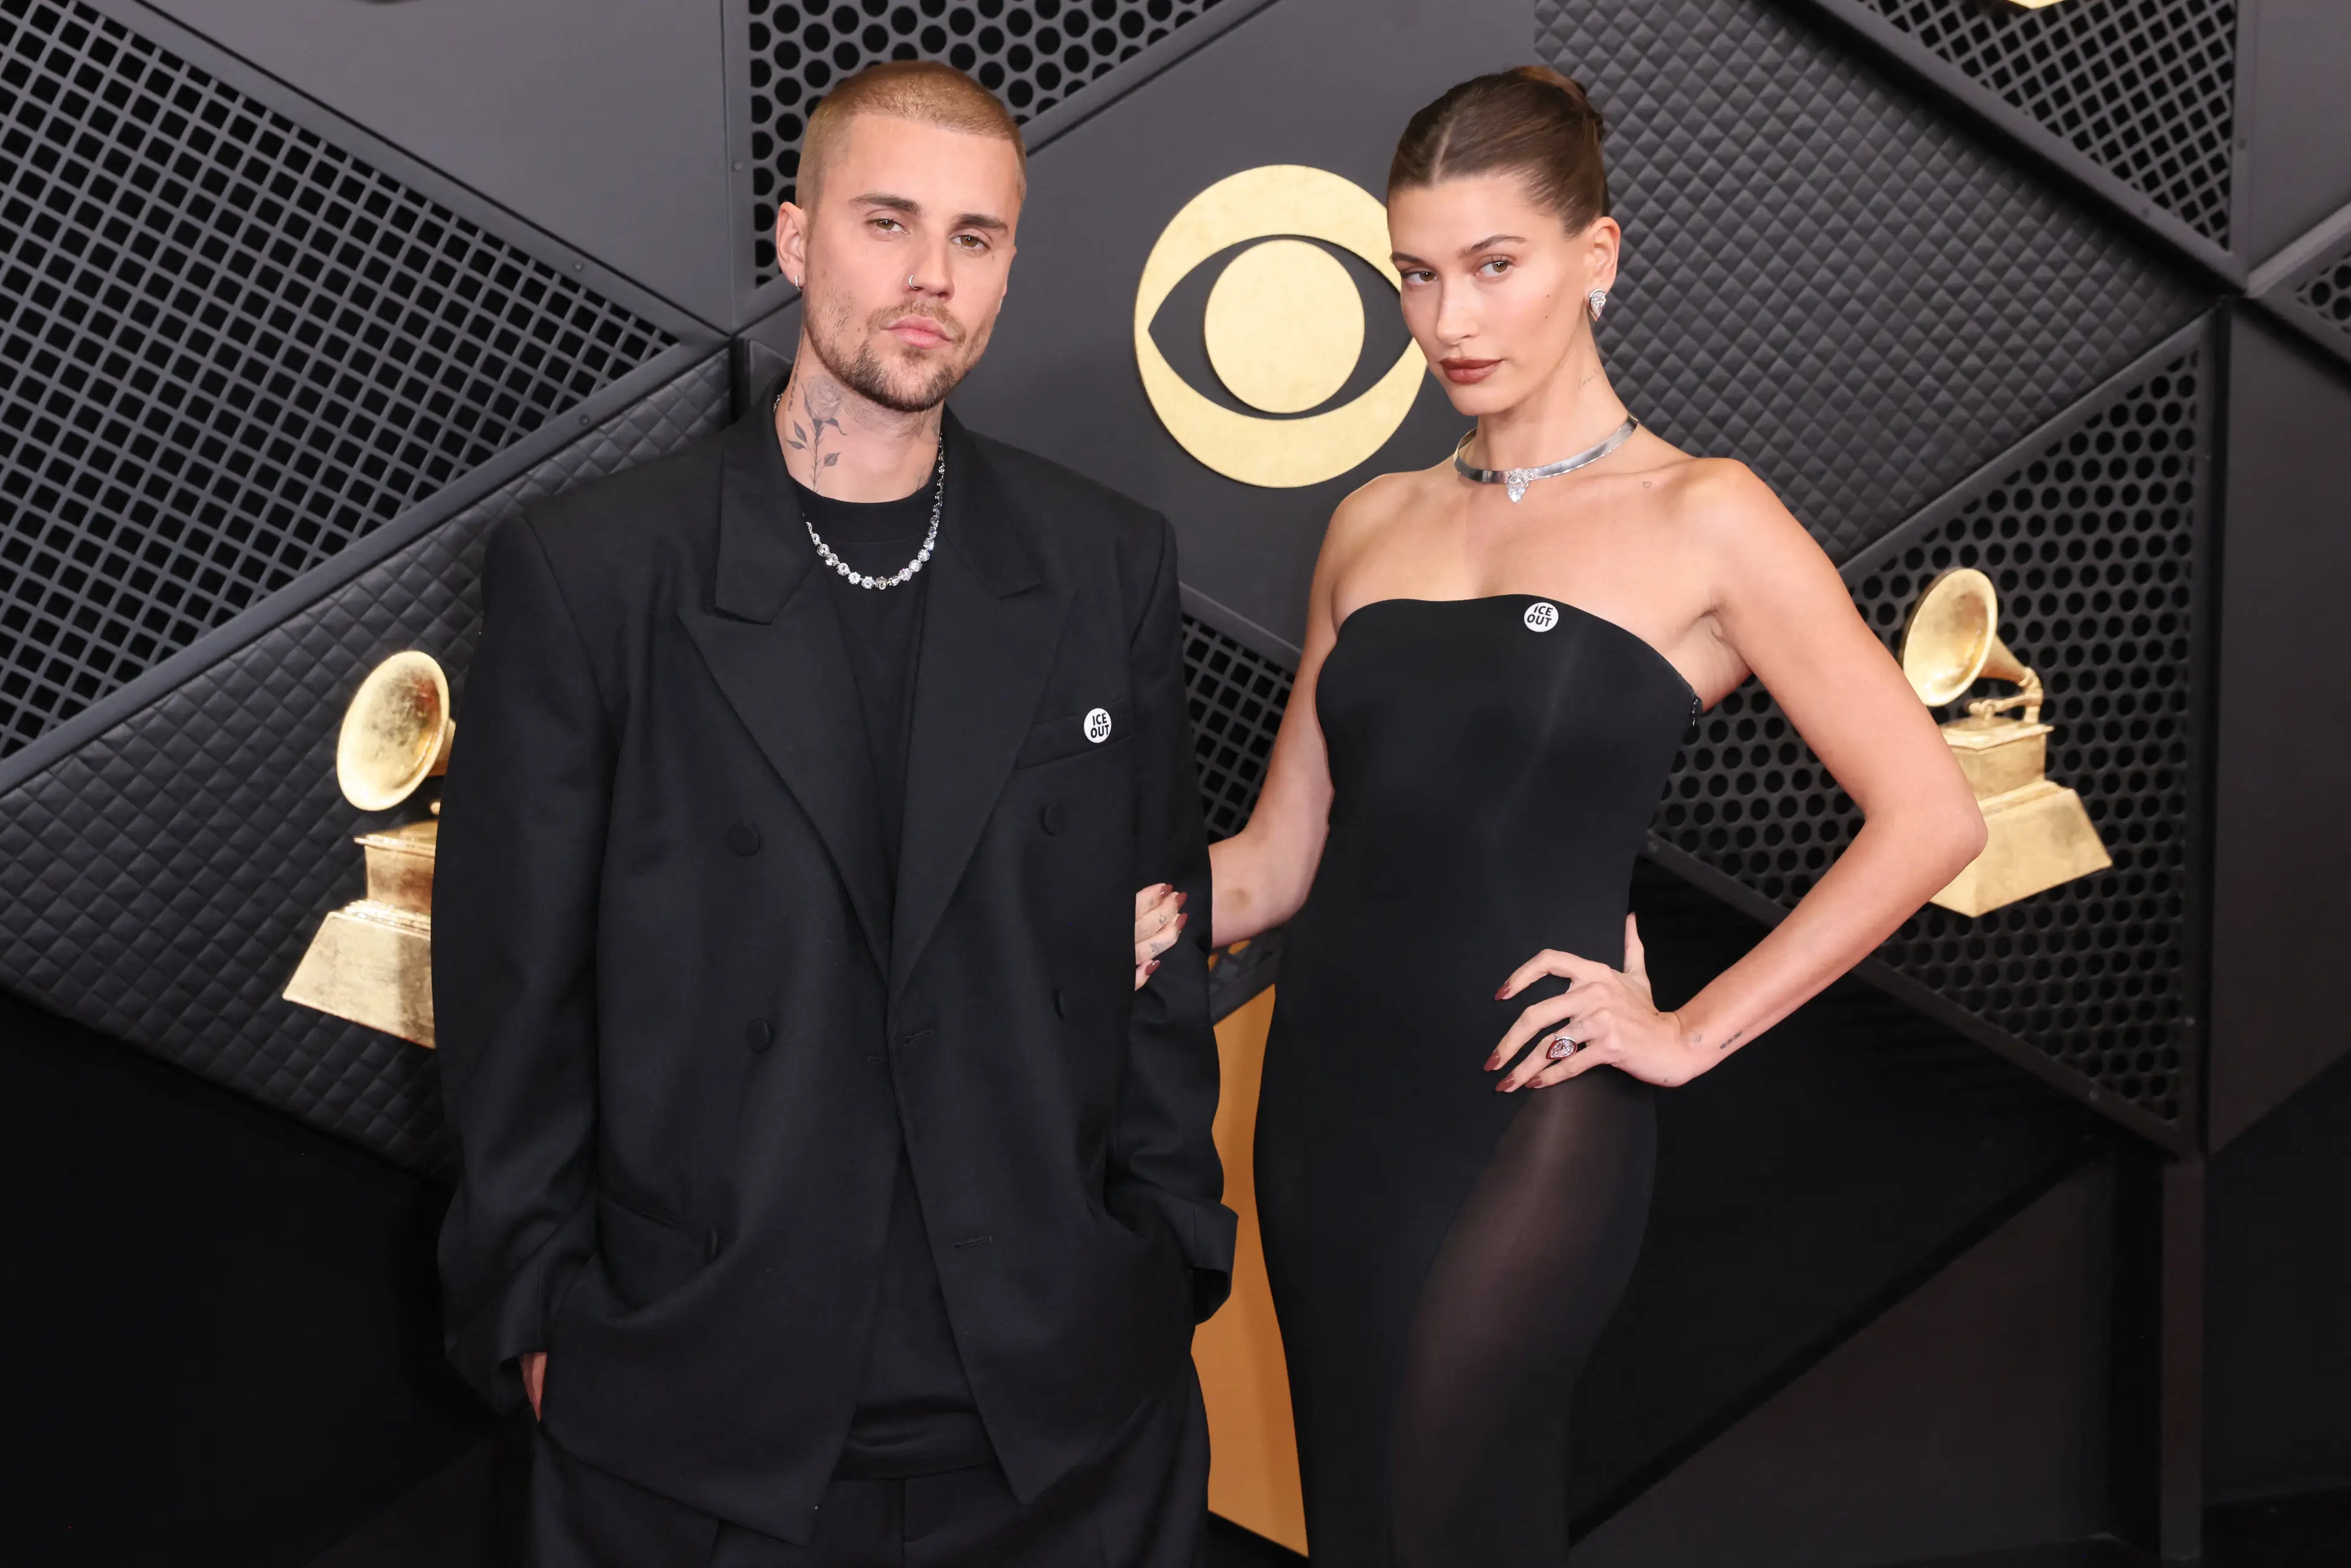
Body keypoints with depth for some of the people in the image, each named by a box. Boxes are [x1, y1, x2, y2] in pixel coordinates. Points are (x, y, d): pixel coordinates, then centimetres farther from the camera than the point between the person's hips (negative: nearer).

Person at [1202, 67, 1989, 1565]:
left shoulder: (1701, 518, -3)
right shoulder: (1374, 524, 12)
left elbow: (1930, 816, -7)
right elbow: (1281, 851, 13)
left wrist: (1693, 1032, -8)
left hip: (1528, 1112, -5)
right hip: (1328, 1090, 5)